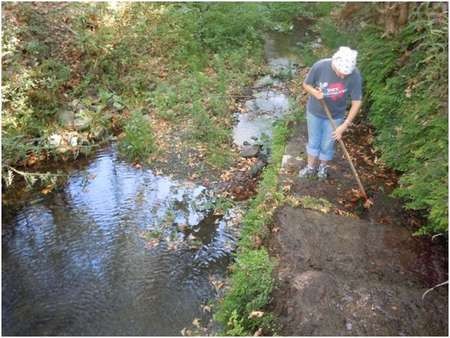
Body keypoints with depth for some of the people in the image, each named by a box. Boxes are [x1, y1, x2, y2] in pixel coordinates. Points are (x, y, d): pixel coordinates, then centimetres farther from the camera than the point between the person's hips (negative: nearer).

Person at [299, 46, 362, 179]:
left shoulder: (355, 75, -26)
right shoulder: (320, 66, -27)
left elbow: (356, 103, -18)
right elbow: (306, 84, -10)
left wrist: (344, 125, -22)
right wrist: (315, 92, -32)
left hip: (335, 116, 0)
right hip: (314, 112, 0)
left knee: (327, 145, 15)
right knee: (313, 142, 18)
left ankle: (323, 166, 44)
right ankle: (311, 167, 42)